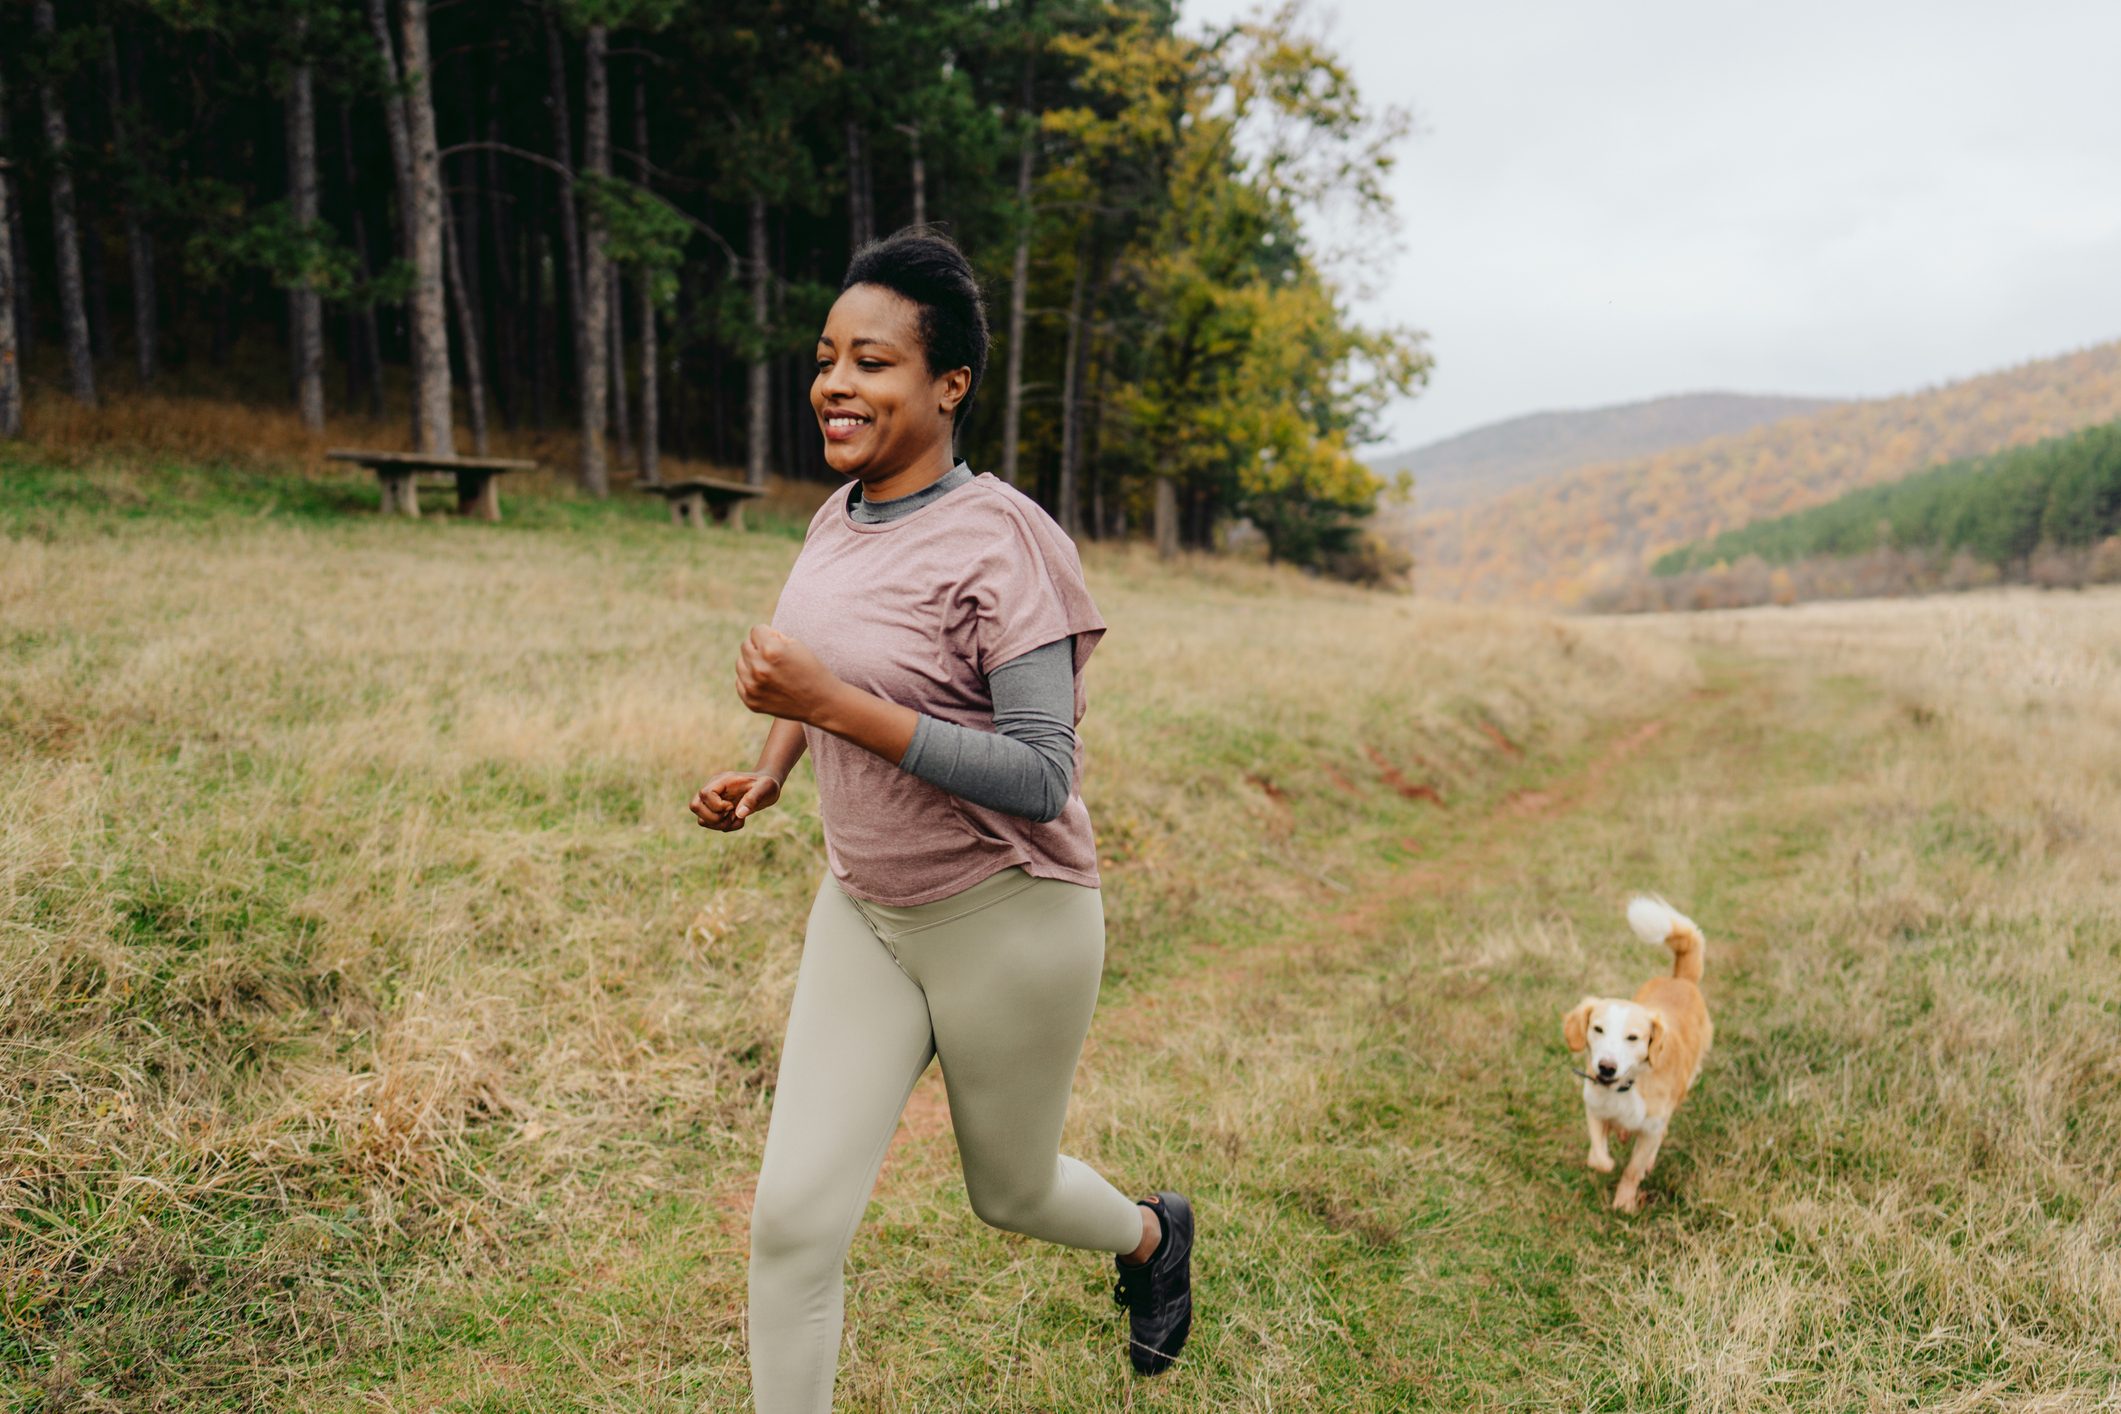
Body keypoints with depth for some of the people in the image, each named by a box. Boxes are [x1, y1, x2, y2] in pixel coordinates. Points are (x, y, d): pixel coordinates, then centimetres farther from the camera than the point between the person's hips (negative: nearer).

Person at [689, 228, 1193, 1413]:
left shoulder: (1004, 540, -21)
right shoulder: (838, 519, 2)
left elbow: (1043, 777, -25)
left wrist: (833, 704, -30)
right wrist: (769, 776, 2)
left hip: (1010, 924, -5)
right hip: (865, 912, 6)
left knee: (1013, 1193, 18)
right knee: (795, 1215, -1)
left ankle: (1155, 1237, 53)